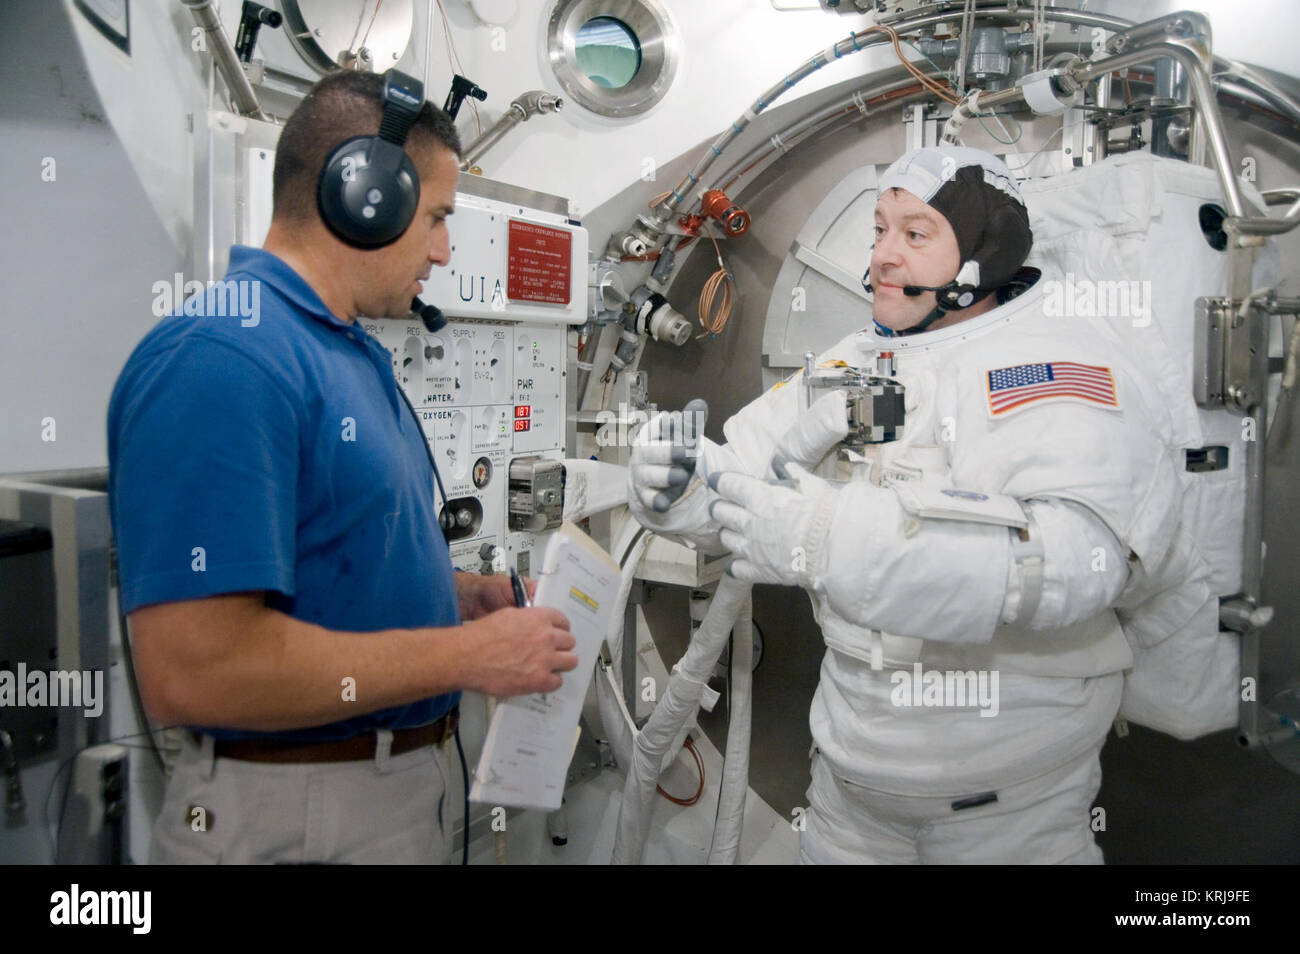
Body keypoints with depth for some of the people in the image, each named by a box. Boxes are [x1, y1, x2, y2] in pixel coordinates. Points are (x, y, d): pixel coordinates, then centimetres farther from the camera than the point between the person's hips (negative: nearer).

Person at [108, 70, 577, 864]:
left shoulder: (351, 351, 8)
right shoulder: (220, 358, -22)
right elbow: (194, 666, -29)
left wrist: (453, 594, 2)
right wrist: (468, 653, -22)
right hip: (295, 816, -9)